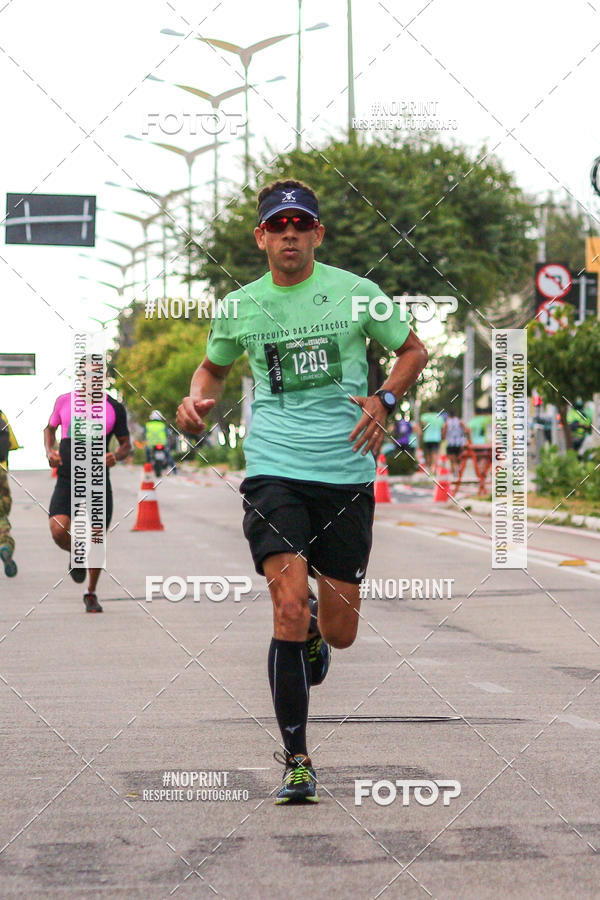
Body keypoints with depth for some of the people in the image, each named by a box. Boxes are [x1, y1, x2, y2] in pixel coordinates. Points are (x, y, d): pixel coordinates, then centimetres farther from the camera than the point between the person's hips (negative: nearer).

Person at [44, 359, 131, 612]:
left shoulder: (115, 408, 1)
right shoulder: (64, 401, 4)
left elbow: (126, 444, 9)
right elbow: (50, 428, 21)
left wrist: (117, 456, -14)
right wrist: (49, 451, 2)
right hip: (66, 480, 0)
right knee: (58, 530, -21)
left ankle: (91, 594, 20)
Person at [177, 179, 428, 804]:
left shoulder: (355, 293, 0)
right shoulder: (239, 308, 4)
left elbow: (413, 350, 13)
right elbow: (213, 366, 23)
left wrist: (384, 400, -5)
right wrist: (196, 400, 2)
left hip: (347, 476, 1)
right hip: (273, 471, -1)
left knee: (339, 631, 5)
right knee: (290, 610, -18)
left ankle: (314, 626, 45)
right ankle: (295, 760, -7)